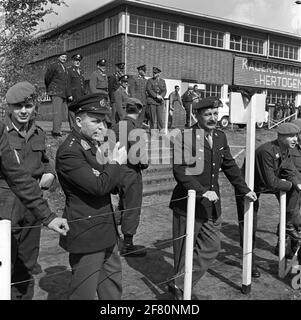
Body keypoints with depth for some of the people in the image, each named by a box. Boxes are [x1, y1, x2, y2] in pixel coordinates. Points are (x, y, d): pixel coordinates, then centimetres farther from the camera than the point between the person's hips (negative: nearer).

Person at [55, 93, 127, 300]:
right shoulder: (69, 152, -19)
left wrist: (107, 165, -9)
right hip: (86, 234, -9)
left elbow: (113, 187, 10)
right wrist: (117, 163, -12)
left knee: (113, 289, 20)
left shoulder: (96, 145, 10)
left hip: (107, 232, 9)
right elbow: (99, 186, -27)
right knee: (84, 292, 6)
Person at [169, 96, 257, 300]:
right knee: (184, 251, 6)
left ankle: (180, 285, 24)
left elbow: (230, 166, 18)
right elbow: (180, 171, -24)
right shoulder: (185, 137, -16)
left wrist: (245, 189, 18)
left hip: (213, 205, 7)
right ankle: (179, 288, 28)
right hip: (189, 204, -7)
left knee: (212, 247, 12)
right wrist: (202, 191, -30)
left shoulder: (221, 137, 8)